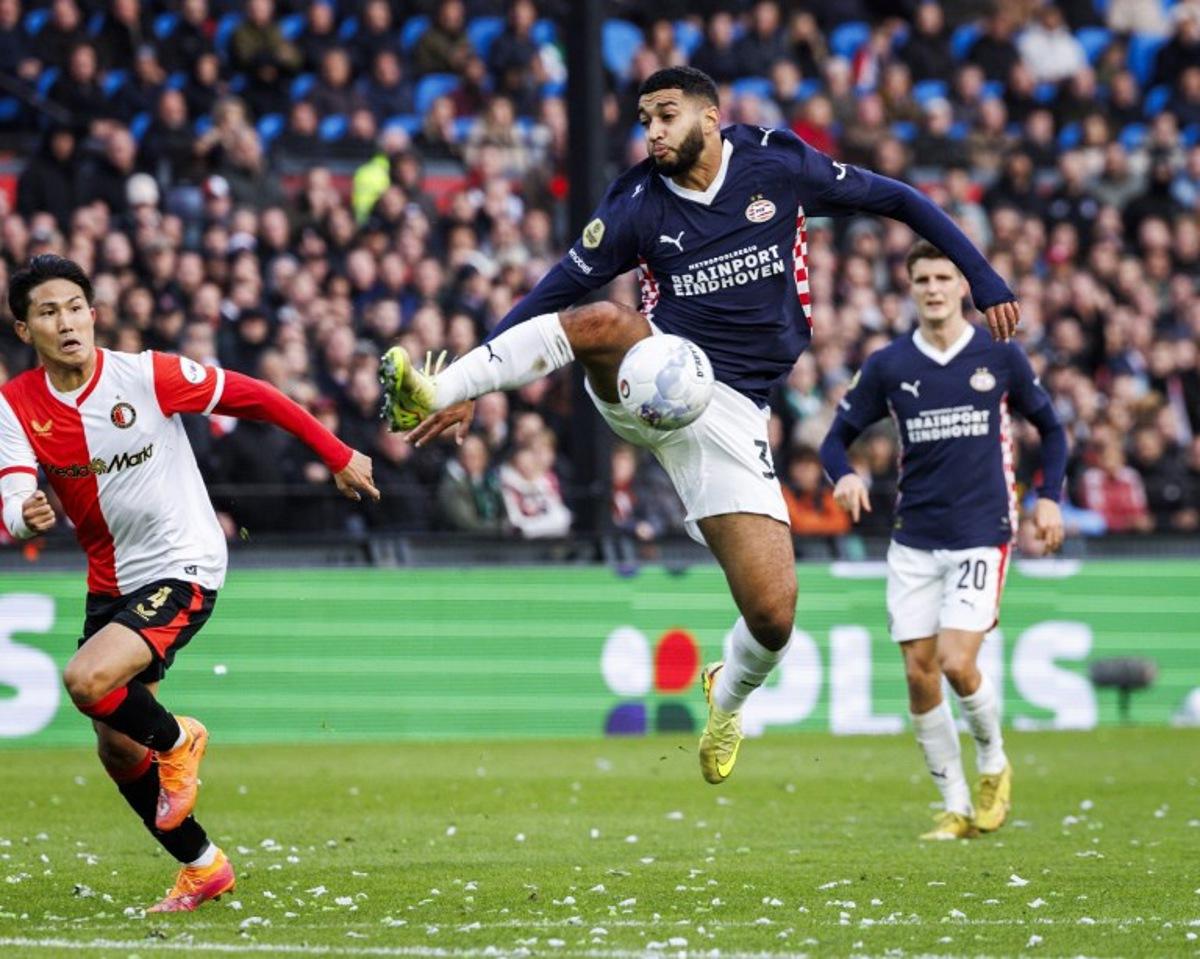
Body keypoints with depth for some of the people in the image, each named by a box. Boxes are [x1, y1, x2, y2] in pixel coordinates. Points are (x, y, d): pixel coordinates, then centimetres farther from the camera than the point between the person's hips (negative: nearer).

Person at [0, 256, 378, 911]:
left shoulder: (147, 376, -16)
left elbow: (251, 396, -5)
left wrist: (338, 457, 0)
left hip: (181, 568, -6)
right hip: (110, 582, 6)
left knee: (87, 680, -28)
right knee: (116, 750, 8)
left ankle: (175, 740, 3)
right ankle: (202, 867, 27)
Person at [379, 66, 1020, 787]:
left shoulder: (779, 166, 0)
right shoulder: (639, 206, 0)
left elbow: (898, 201, 10)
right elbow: (554, 295, 4)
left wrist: (985, 281, 8)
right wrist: (469, 390, -1)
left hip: (729, 411, 0)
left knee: (773, 617, -9)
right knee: (603, 321, -38)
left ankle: (729, 697, 26)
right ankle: (431, 393, -39)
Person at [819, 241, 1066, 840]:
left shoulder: (1000, 357, 1)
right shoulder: (888, 365, 3)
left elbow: (1049, 427, 13)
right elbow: (838, 436, 7)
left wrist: (1048, 496, 0)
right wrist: (844, 476, -15)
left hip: (981, 536, -3)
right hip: (914, 539, 3)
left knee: (956, 663, -16)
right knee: (919, 673, -2)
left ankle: (994, 763, 13)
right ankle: (956, 808, 10)